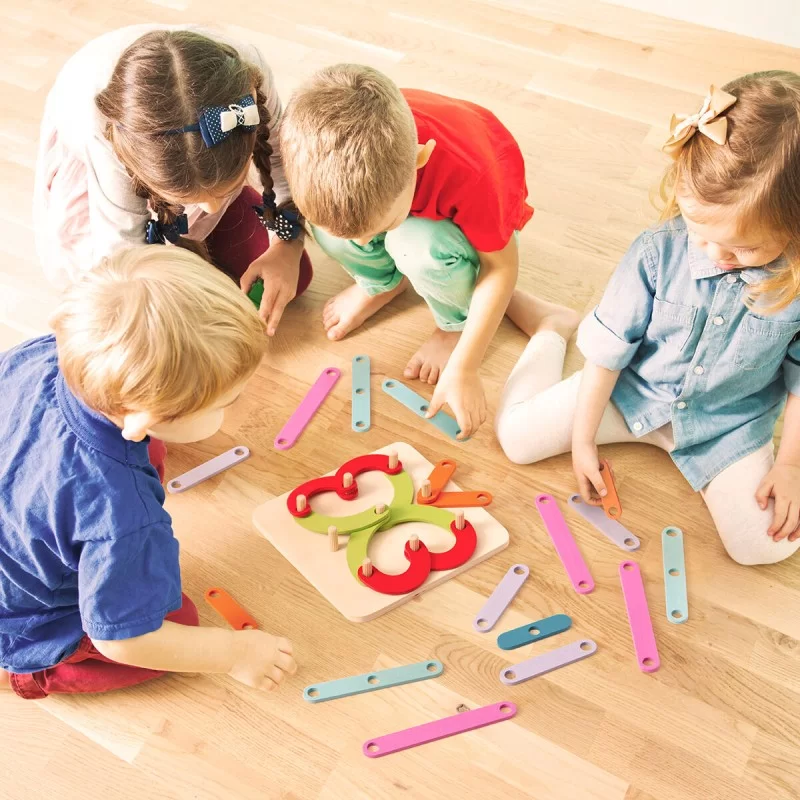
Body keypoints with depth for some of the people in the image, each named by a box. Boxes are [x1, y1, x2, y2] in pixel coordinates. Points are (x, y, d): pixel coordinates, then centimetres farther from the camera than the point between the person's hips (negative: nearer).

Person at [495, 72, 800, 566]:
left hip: (728, 423, 0)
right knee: (517, 436, -4)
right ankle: (551, 329, 23)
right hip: (632, 391, 1)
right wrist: (582, 440, -7)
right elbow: (609, 350, -13)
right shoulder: (660, 250, -22)